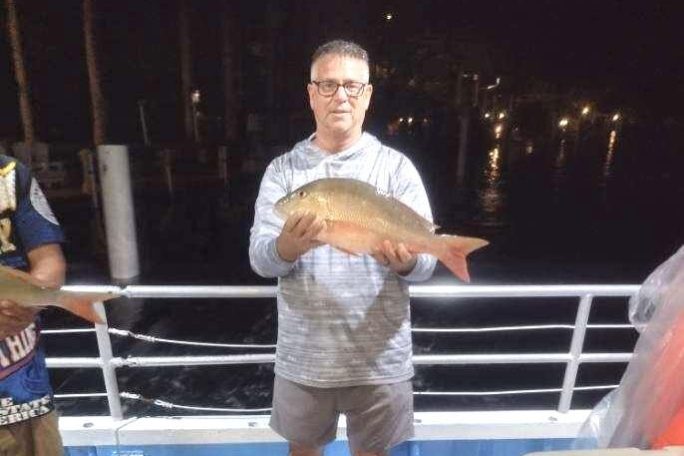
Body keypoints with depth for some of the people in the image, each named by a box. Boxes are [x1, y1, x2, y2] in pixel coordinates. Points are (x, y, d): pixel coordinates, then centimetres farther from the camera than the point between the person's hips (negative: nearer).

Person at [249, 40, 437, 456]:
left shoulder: (396, 166, -5)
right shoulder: (283, 169, -2)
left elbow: (426, 262, -8)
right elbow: (259, 258, -9)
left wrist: (404, 262, -31)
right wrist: (288, 246, -31)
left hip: (380, 357, 0)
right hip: (302, 355, 1)